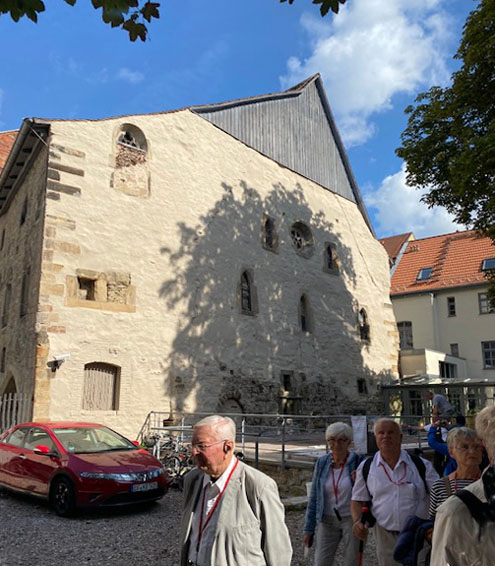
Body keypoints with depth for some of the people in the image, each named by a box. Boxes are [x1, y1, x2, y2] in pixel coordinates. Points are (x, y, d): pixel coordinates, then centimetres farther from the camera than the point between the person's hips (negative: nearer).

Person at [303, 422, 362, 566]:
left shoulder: (358, 463, -10)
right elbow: (314, 497, 5)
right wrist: (309, 528, 6)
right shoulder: (321, 463, -1)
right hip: (327, 521, 2)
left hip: (352, 520, -2)